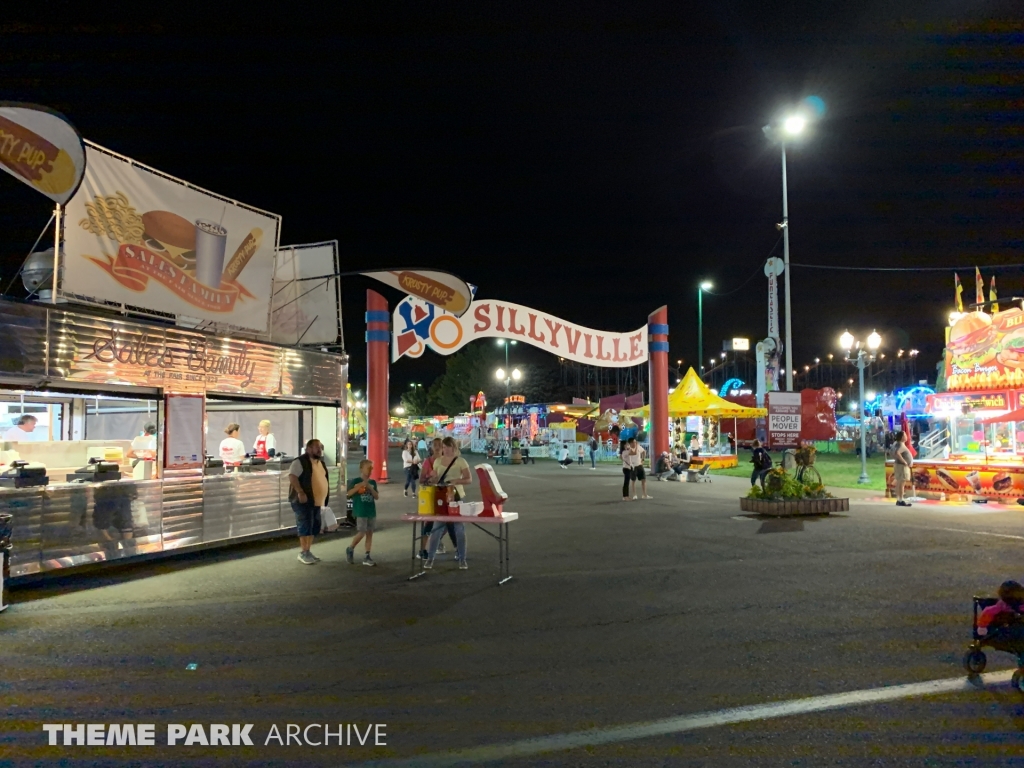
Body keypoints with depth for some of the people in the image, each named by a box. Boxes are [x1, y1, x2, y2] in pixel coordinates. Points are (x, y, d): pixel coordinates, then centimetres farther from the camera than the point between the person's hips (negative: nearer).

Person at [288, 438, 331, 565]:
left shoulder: (321, 463, 16)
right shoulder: (300, 461, -11)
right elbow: (292, 476, -21)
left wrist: (326, 497, 18)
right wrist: (300, 492, -28)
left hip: (316, 500, 9)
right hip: (303, 500, -9)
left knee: (314, 526, 10)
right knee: (305, 525, -8)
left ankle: (308, 551, 18)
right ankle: (303, 553, -1)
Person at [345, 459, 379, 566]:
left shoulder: (373, 482, 10)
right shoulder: (355, 481, -3)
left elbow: (377, 497, 7)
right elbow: (349, 493, -14)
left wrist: (370, 488, -8)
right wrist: (360, 485, -21)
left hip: (371, 512, 5)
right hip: (360, 512, -5)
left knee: (370, 533, 5)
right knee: (361, 533, -9)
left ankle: (367, 557, 10)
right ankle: (350, 549, 15)